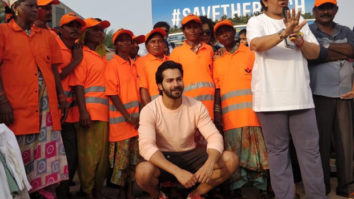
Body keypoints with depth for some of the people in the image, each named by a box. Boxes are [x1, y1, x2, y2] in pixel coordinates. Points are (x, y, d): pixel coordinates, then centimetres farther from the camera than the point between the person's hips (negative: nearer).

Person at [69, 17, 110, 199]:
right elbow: (78, 84, -10)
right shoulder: (82, 54, -1)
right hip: (89, 112, -7)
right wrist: (83, 111, -19)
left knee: (103, 152, 10)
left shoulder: (103, 55, 18)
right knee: (88, 153, -1)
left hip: (105, 112, 7)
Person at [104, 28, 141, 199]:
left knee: (134, 157, 11)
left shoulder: (134, 64, 14)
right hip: (120, 119, -6)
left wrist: (139, 115, 8)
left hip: (136, 118, 6)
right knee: (121, 157, 0)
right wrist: (127, 116, -14)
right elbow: (112, 93, -11)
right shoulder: (112, 64, -5)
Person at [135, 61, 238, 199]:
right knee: (143, 171, -37)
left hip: (190, 155, 3)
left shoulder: (197, 106, -5)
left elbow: (214, 137, -13)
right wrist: (177, 171, -40)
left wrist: (209, 163, -36)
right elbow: (146, 146, -27)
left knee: (230, 159, -19)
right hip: (163, 158, -3)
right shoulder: (149, 111, -14)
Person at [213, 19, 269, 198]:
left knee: (257, 149, 1)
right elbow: (217, 89, 15)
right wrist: (217, 112, 4)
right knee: (234, 153, 4)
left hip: (252, 111, -2)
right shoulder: (218, 62, 17)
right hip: (230, 115, 2)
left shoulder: (251, 53, 9)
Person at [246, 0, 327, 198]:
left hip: (301, 97, 4)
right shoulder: (257, 22, 4)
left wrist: (298, 39, -8)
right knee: (278, 151, 4)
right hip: (271, 99, -3)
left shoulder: (299, 21, 17)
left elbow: (315, 52, 11)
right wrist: (284, 34, -31)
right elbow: (256, 44, -18)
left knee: (310, 150, 5)